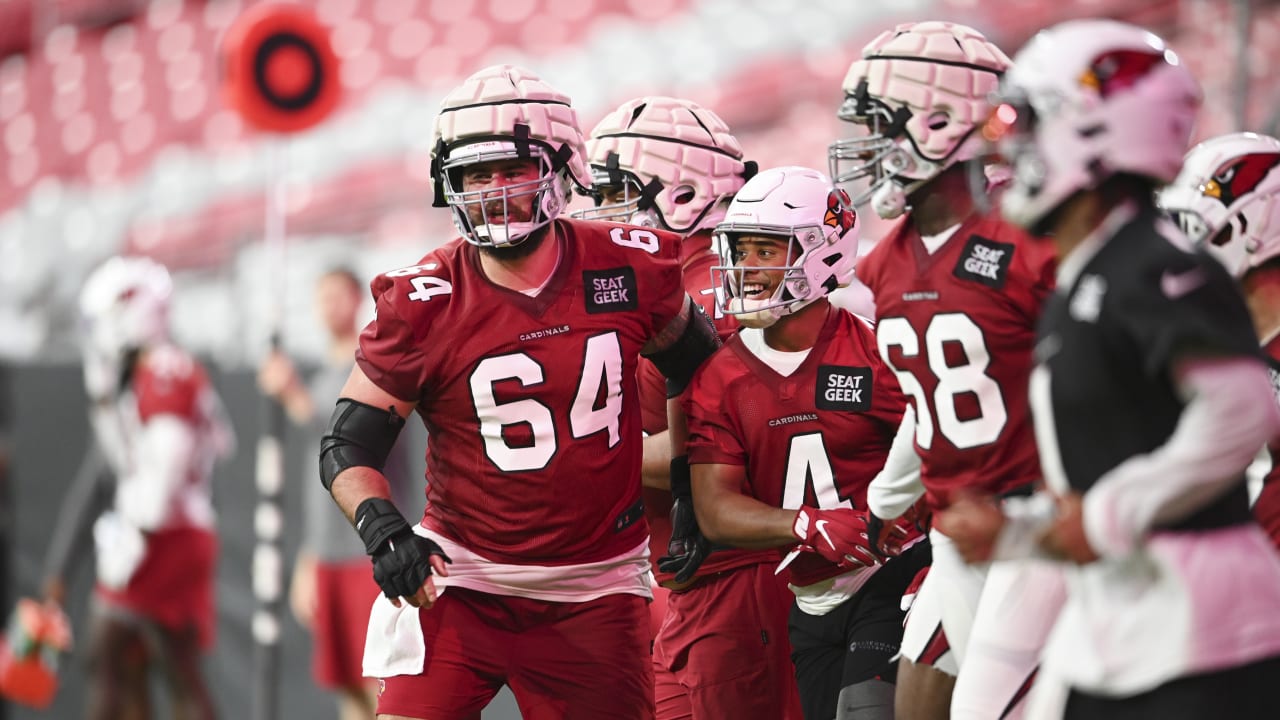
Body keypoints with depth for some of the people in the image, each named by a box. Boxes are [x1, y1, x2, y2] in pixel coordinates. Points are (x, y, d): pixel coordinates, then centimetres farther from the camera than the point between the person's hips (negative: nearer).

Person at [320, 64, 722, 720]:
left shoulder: (632, 270, -4)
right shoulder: (423, 304, -10)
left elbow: (692, 367, 17)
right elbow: (347, 444, -4)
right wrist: (381, 528, -22)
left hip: (593, 592, 2)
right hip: (462, 578, -2)